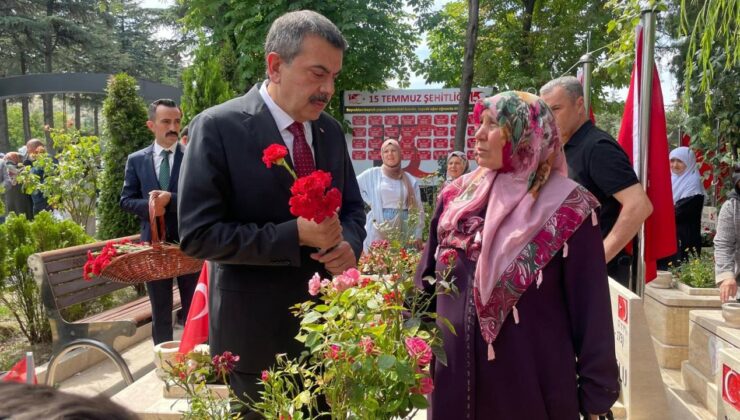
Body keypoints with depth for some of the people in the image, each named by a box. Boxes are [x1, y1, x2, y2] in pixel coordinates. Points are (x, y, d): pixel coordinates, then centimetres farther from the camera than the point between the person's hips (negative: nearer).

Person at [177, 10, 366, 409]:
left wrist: (348, 243, -10)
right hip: (258, 331, -5)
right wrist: (294, 235, -25)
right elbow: (197, 234, -17)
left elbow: (352, 206, 13)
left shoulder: (331, 130, 4)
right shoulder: (217, 127, -14)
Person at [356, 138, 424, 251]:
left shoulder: (411, 181, 8)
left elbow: (418, 209, 8)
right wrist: (371, 202, 4)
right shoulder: (372, 175, 4)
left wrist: (417, 235, 2)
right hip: (378, 231, -1)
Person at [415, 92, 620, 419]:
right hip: (455, 377, 4)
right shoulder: (457, 197, 2)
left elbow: (590, 309, -7)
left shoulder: (568, 210, -9)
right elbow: (426, 279, 10)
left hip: (532, 384, -3)